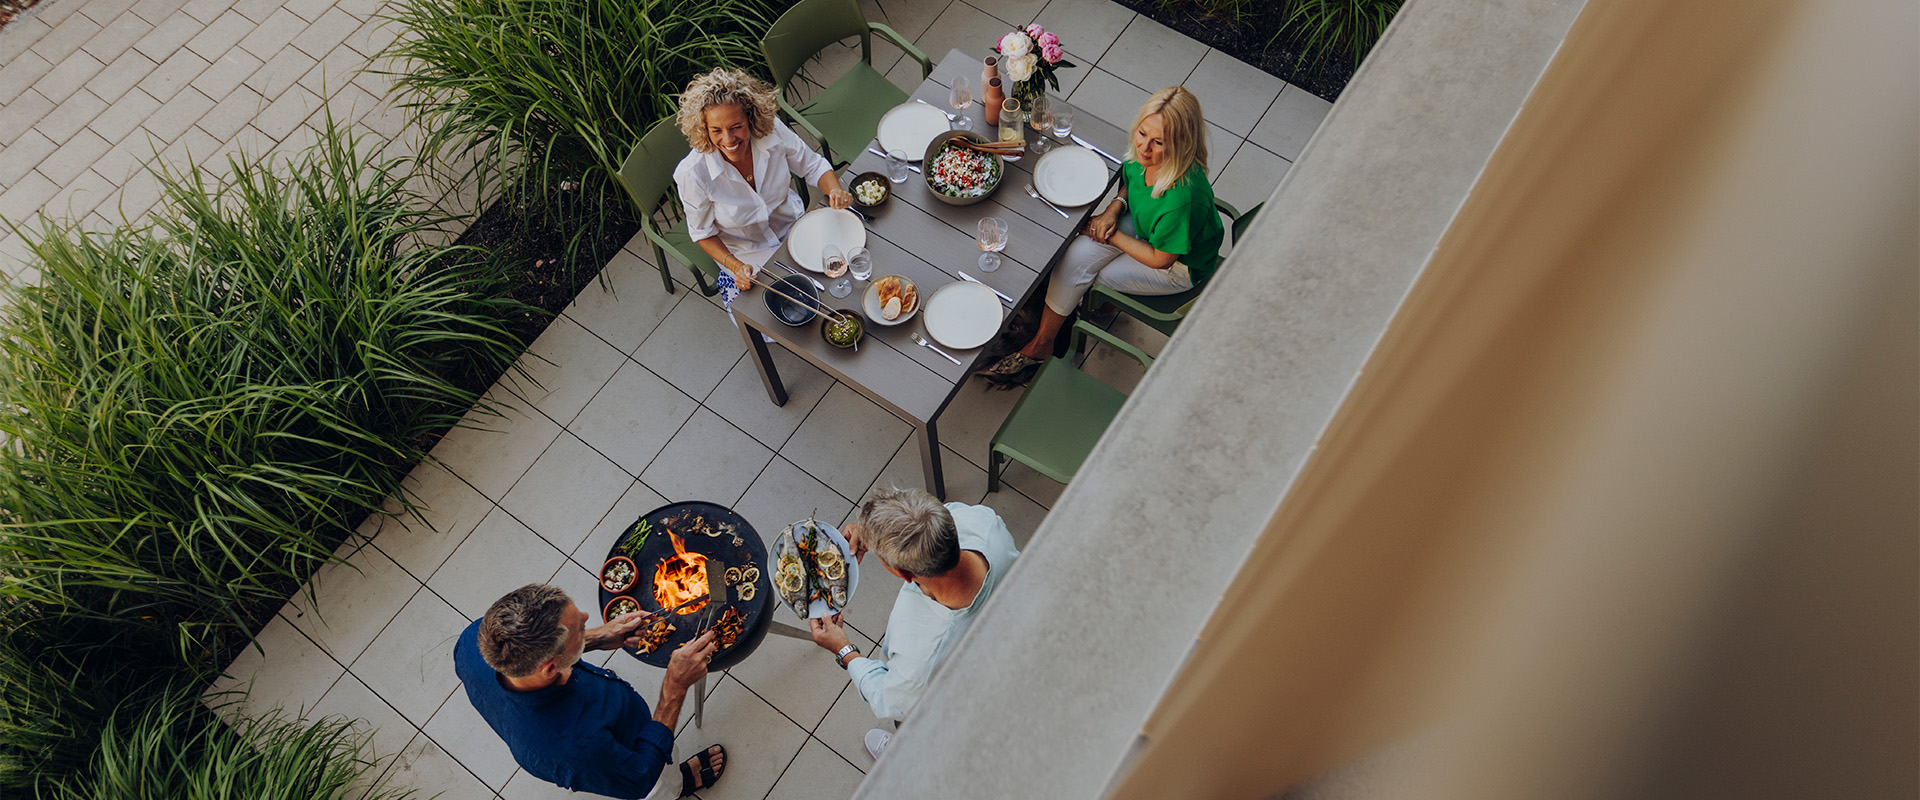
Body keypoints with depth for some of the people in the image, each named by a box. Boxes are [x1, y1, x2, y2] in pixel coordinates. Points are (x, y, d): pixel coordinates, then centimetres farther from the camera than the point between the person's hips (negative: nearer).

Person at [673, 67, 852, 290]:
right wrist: (735, 266, -26)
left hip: (793, 225, 3)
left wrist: (835, 191, -25)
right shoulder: (691, 174, -28)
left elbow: (813, 166, -4)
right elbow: (703, 232, -10)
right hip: (745, 256, -3)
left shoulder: (772, 131, -22)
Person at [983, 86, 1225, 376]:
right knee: (1074, 255, -13)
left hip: (1178, 267, -7)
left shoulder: (1182, 197, -41)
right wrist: (1115, 206, -14)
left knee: (1077, 273, -9)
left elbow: (1160, 260, -25)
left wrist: (1112, 235, -15)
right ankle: (1040, 343, 0)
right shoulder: (1142, 155, -20)